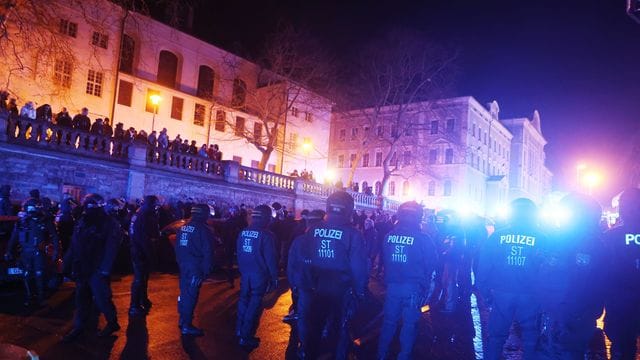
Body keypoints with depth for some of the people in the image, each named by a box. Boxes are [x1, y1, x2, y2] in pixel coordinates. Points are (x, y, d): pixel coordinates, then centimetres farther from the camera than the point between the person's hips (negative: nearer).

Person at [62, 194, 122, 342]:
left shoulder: (110, 225, -12)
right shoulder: (82, 222, 8)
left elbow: (111, 249, -17)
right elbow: (74, 245, 13)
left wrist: (105, 270, -22)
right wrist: (67, 262, 9)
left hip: (97, 270, -7)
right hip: (82, 269, 7)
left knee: (102, 299, -1)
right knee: (81, 299, 14)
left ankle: (113, 323, 19)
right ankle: (78, 327, 26)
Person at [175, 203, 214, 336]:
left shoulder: (184, 227, 8)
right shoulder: (203, 229, -15)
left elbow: (177, 247, 15)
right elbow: (207, 252, -15)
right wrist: (206, 270, -8)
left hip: (183, 265, 8)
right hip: (196, 267, -8)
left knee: (184, 292, 19)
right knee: (191, 295, -1)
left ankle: (183, 320, 32)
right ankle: (186, 325, 5)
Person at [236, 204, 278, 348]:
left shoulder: (243, 233, 5)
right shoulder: (266, 235, -16)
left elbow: (239, 253, 12)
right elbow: (270, 258, -15)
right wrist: (274, 277, -8)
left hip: (245, 273, 6)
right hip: (260, 274, -6)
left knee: (244, 300, 19)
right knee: (255, 304, 2)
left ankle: (240, 330, 29)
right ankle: (246, 336, 5)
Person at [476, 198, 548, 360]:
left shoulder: (497, 235, -1)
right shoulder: (541, 239, -2)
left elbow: (483, 266, -2)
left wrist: (485, 292, 5)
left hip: (501, 294, 1)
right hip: (530, 297, 0)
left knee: (496, 334, 14)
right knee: (530, 336, 16)